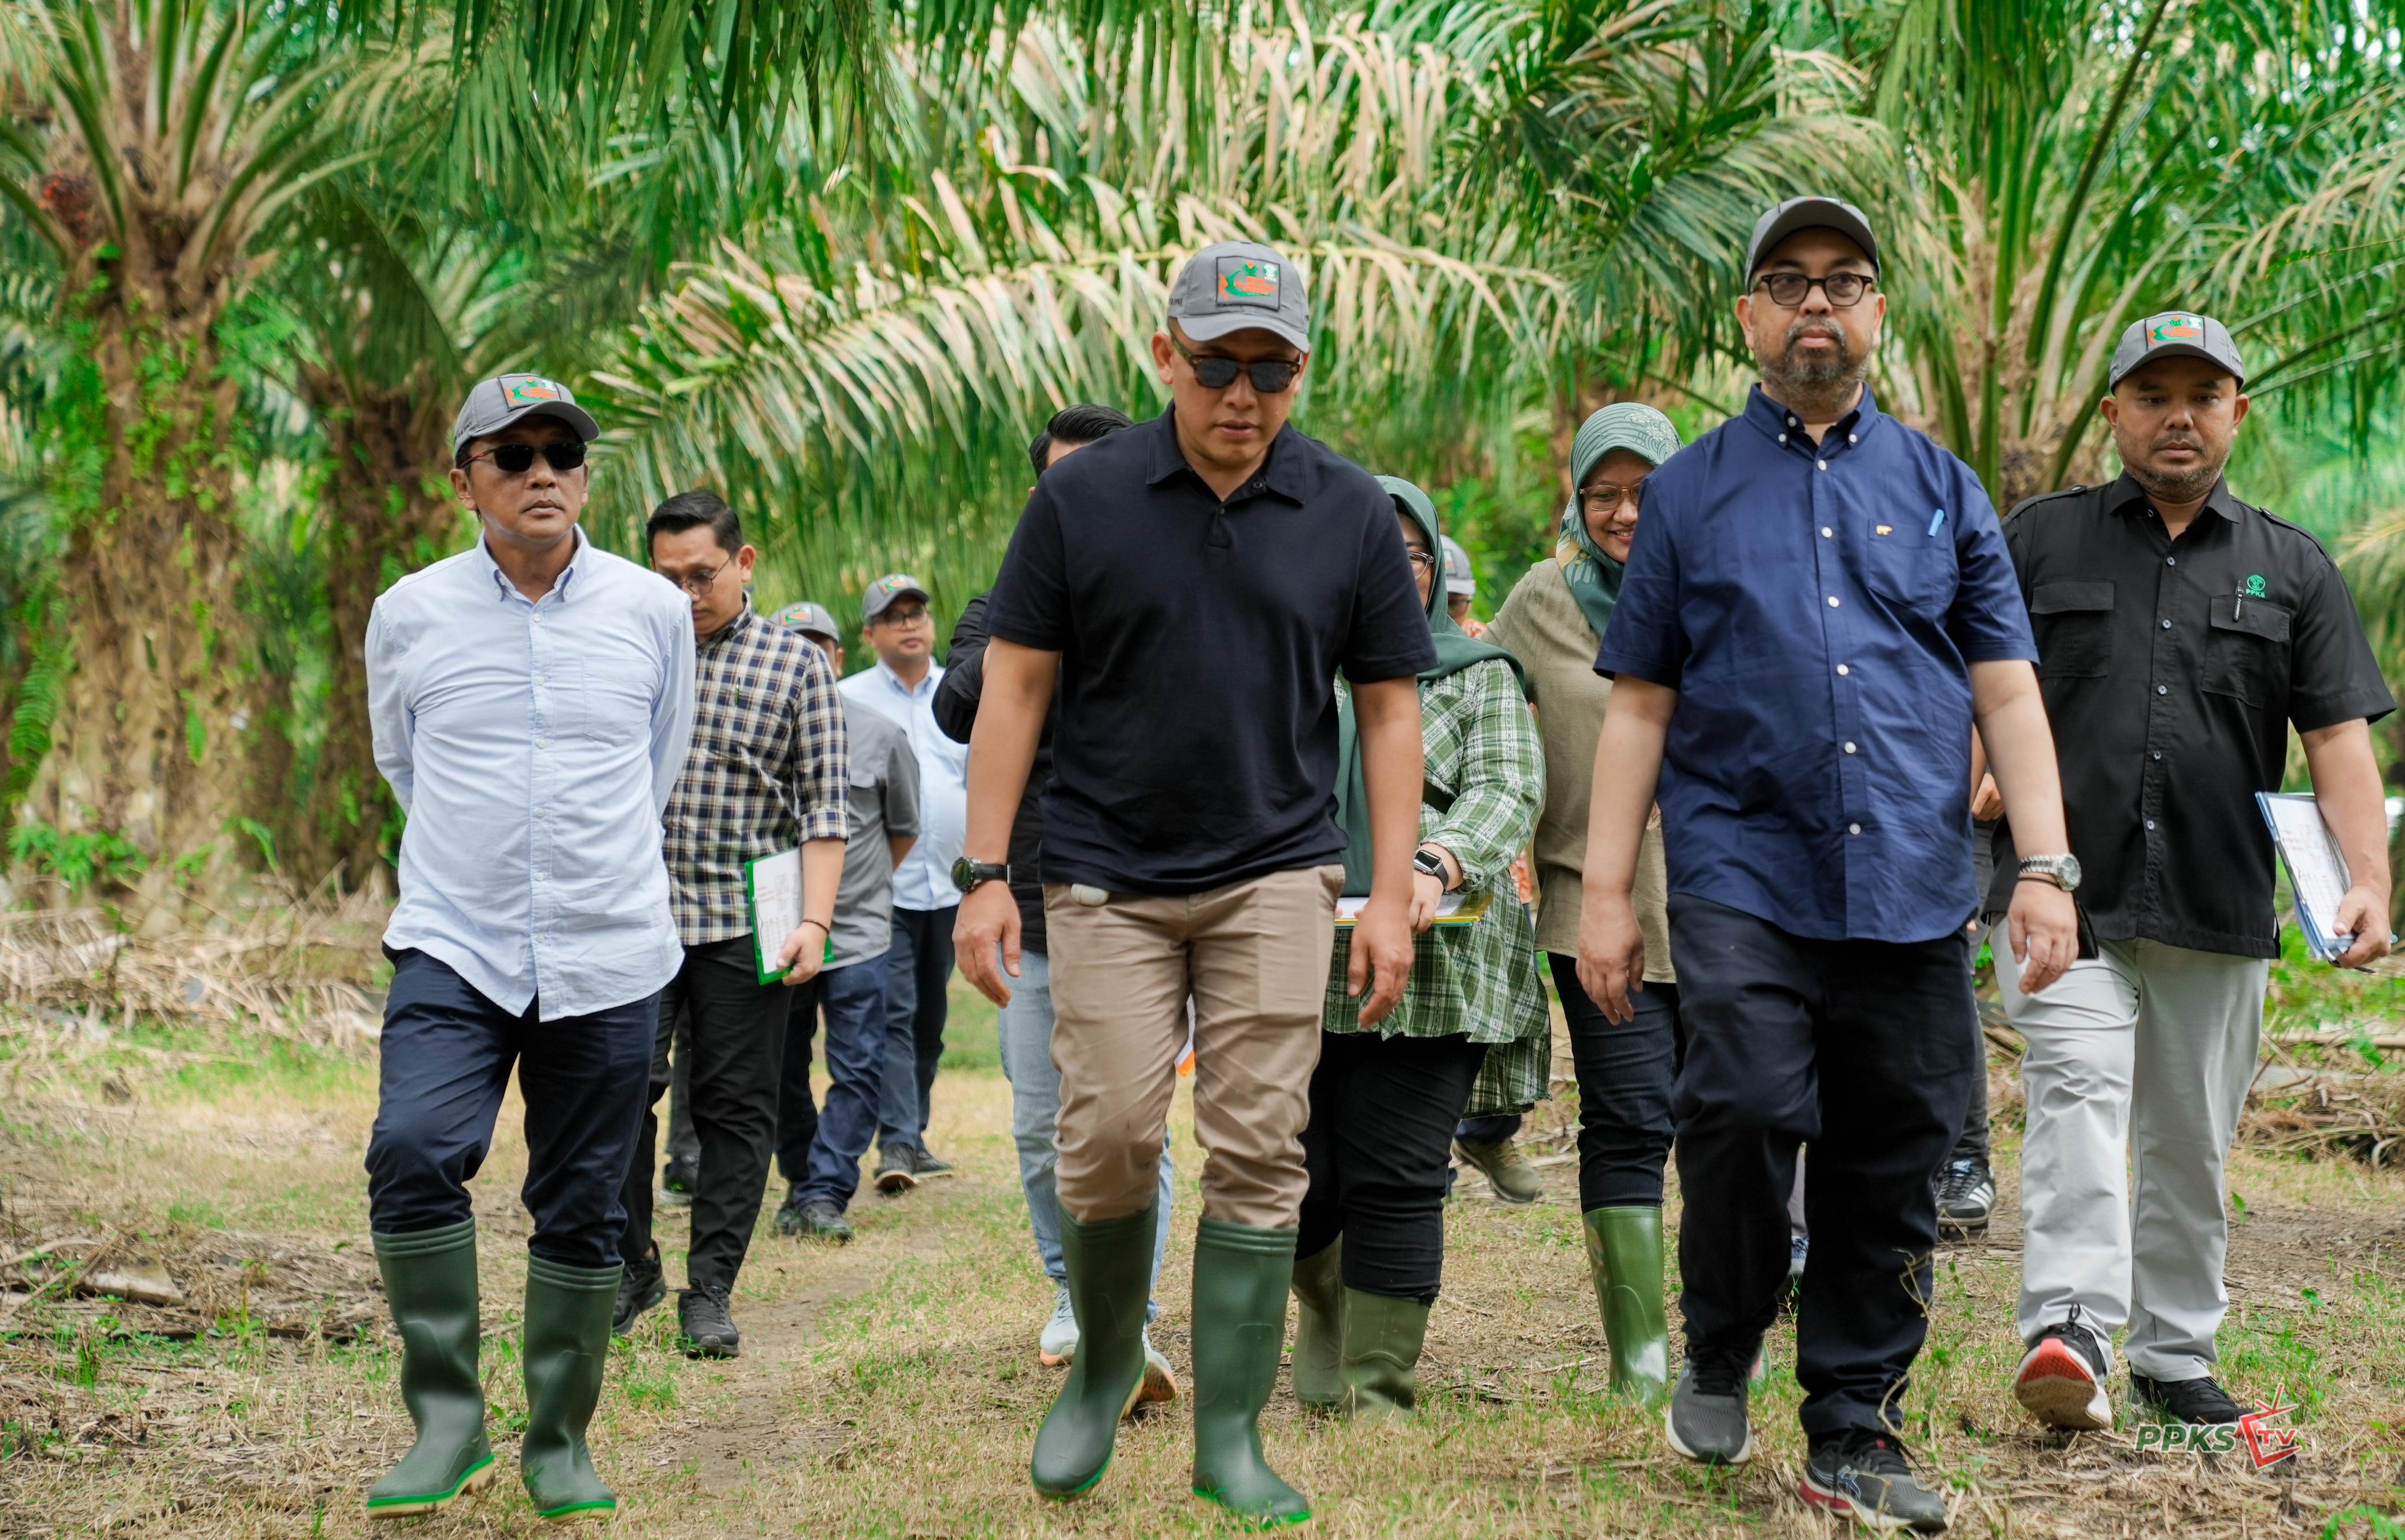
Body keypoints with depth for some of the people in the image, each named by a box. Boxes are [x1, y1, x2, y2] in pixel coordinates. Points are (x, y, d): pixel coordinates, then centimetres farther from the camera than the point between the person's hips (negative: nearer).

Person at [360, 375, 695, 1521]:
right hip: (454, 949, -1)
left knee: (582, 1208, 4)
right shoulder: (408, 617, 2)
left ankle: (560, 1444, 18)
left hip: (608, 959, 1)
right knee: (414, 1153, -21)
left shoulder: (654, 612, 4)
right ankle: (447, 1422, -9)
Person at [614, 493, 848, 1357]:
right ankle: (630, 1267, 11)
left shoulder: (797, 665, 4)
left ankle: (710, 1293, 11)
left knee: (736, 1107, 2)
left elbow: (823, 807, 1)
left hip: (745, 921, -1)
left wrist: (814, 921, -8)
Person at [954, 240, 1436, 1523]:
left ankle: (1231, 1434, 6)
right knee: (1108, 1141, -3)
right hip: (1108, 873, -1)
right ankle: (1103, 1362, 24)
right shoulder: (1082, 497, -2)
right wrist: (984, 873, -4)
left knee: (1258, 1152, -3)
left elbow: (1389, 706, 5)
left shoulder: (1350, 513, 1)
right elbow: (1016, 685, 0)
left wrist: (1392, 895, 0)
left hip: (1275, 874, 1)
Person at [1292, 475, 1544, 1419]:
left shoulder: (1479, 678, 11)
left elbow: (1507, 793, -3)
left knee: (1396, 1181, -6)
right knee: (1295, 1175, 0)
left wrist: (1437, 865, -23)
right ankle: (1324, 1303, 34)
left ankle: (1381, 1393, 6)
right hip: (1292, 965, 2)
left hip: (1429, 973, -1)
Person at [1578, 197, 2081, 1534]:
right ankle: (1720, 1358, 4)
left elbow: (2008, 692, 10)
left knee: (1891, 1167, 2)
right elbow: (1640, 709, 9)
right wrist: (1606, 892, 3)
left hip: (1914, 891, 2)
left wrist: (2047, 868, -2)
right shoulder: (1691, 491, 10)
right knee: (1745, 1108, -20)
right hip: (1744, 872, -2)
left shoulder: (1944, 491, 14)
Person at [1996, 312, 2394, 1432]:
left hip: (2219, 912, 2)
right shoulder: (2040, 538, 10)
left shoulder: (2293, 569, 13)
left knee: (2190, 1141, 9)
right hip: (2065, 891, -2)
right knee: (2077, 1093, -20)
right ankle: (2069, 1330, -29)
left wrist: (2369, 879, -8)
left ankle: (2176, 1359, 20)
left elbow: (2339, 735, 5)